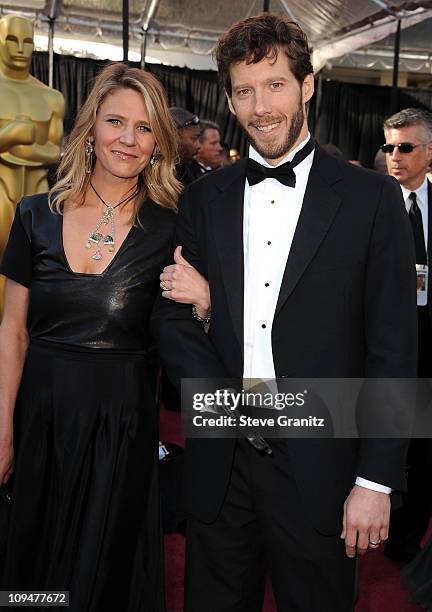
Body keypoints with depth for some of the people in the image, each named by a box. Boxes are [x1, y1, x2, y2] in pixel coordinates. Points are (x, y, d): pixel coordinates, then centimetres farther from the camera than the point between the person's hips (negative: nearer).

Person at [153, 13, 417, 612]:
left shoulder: (371, 197, -4)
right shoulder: (203, 198, 6)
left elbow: (394, 350, -5)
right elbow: (174, 320, 6)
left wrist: (376, 482, -8)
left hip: (319, 471, -2)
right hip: (219, 466, 3)